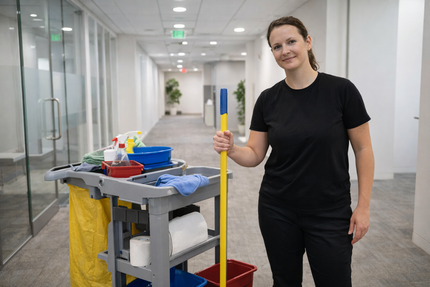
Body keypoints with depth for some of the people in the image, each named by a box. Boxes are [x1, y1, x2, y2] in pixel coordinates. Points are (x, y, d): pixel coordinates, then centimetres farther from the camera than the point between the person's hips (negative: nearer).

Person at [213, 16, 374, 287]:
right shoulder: (268, 99, 0)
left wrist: (363, 205, -6)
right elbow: (255, 155, 2)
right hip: (278, 211, 3)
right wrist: (231, 149, -19)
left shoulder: (341, 90, -9)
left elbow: (363, 149, -4)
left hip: (330, 214, -2)